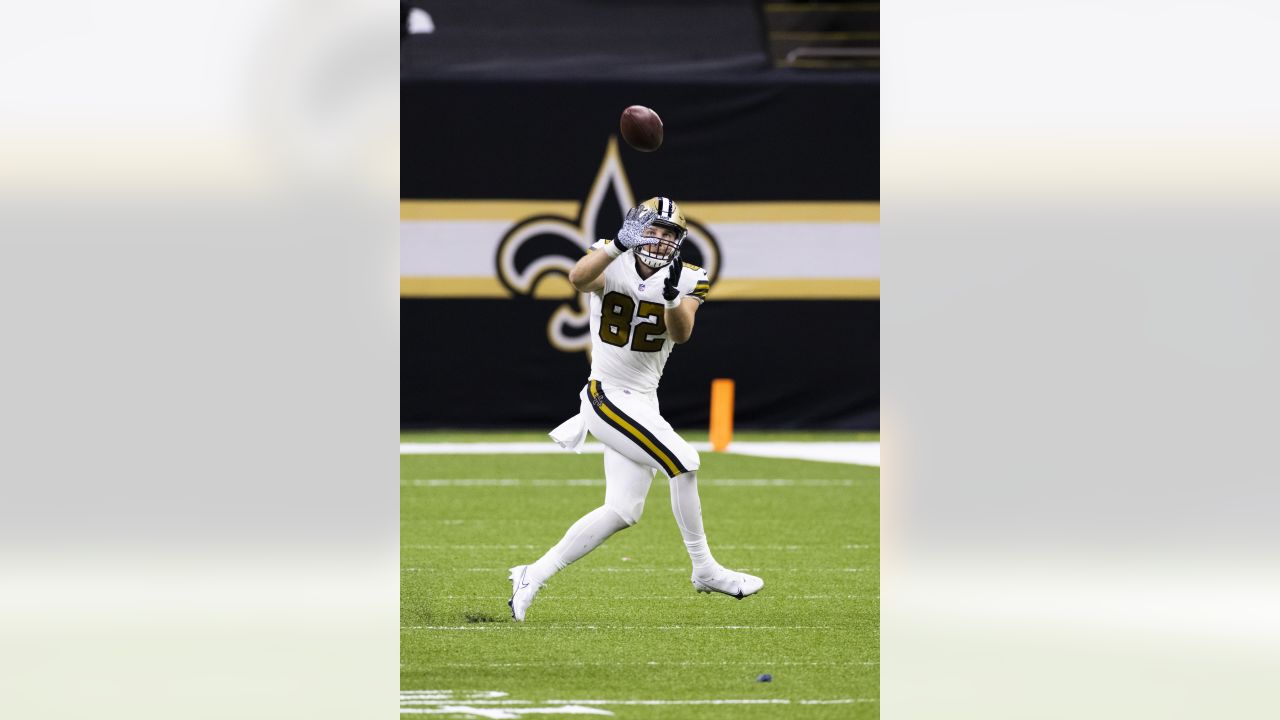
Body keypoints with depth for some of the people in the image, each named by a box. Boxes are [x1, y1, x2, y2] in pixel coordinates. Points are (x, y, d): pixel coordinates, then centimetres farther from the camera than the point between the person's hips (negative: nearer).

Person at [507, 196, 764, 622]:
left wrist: (673, 298, -38)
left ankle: (535, 576, 12)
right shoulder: (615, 265, -9)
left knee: (622, 512, 5)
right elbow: (578, 279, -32)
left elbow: (681, 334, -18)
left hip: (644, 402, 6)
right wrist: (620, 244, -46)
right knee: (682, 462, -17)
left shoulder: (686, 280, 1)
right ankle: (705, 571, -4)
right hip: (607, 394, -6)